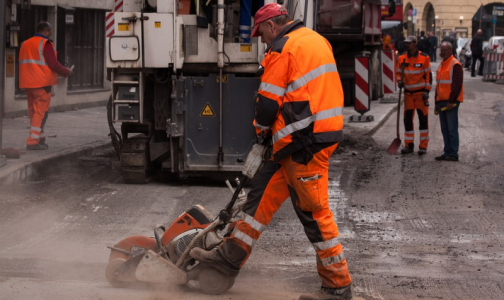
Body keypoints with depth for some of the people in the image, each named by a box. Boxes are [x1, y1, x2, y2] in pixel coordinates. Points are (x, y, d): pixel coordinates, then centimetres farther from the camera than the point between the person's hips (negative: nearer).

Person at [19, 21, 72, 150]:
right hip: (42, 82, -8)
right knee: (41, 111, -6)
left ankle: (39, 138, 21)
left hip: (28, 83, 8)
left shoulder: (25, 44, 16)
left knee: (33, 111, 14)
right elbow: (53, 64, -15)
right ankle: (33, 142, -12)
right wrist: (67, 72, -1)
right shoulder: (45, 44, -9)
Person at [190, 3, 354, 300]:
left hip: (305, 142, -10)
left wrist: (261, 128, 11)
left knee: (314, 211, -4)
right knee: (263, 190, 14)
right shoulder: (316, 40, 17)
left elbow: (269, 100, -10)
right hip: (325, 131, 10)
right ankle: (232, 256, 19)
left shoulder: (282, 49, -11)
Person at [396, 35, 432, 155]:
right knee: (407, 119, 4)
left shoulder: (424, 58, -6)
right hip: (408, 93, 4)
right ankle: (409, 145, 13)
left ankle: (423, 146, 3)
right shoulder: (402, 59, 4)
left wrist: (427, 91, -10)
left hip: (421, 93, -4)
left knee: (423, 119, -2)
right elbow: (398, 72, 16)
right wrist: (399, 81, -6)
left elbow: (428, 75, -4)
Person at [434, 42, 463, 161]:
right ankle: (447, 152, 14)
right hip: (442, 102, 9)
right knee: (444, 129, 9)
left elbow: (457, 85, -16)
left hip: (451, 102, -9)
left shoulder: (455, 65, -10)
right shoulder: (442, 64, 19)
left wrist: (451, 101, -19)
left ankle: (453, 154, -6)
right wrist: (437, 103, 21)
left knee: (452, 129, -7)